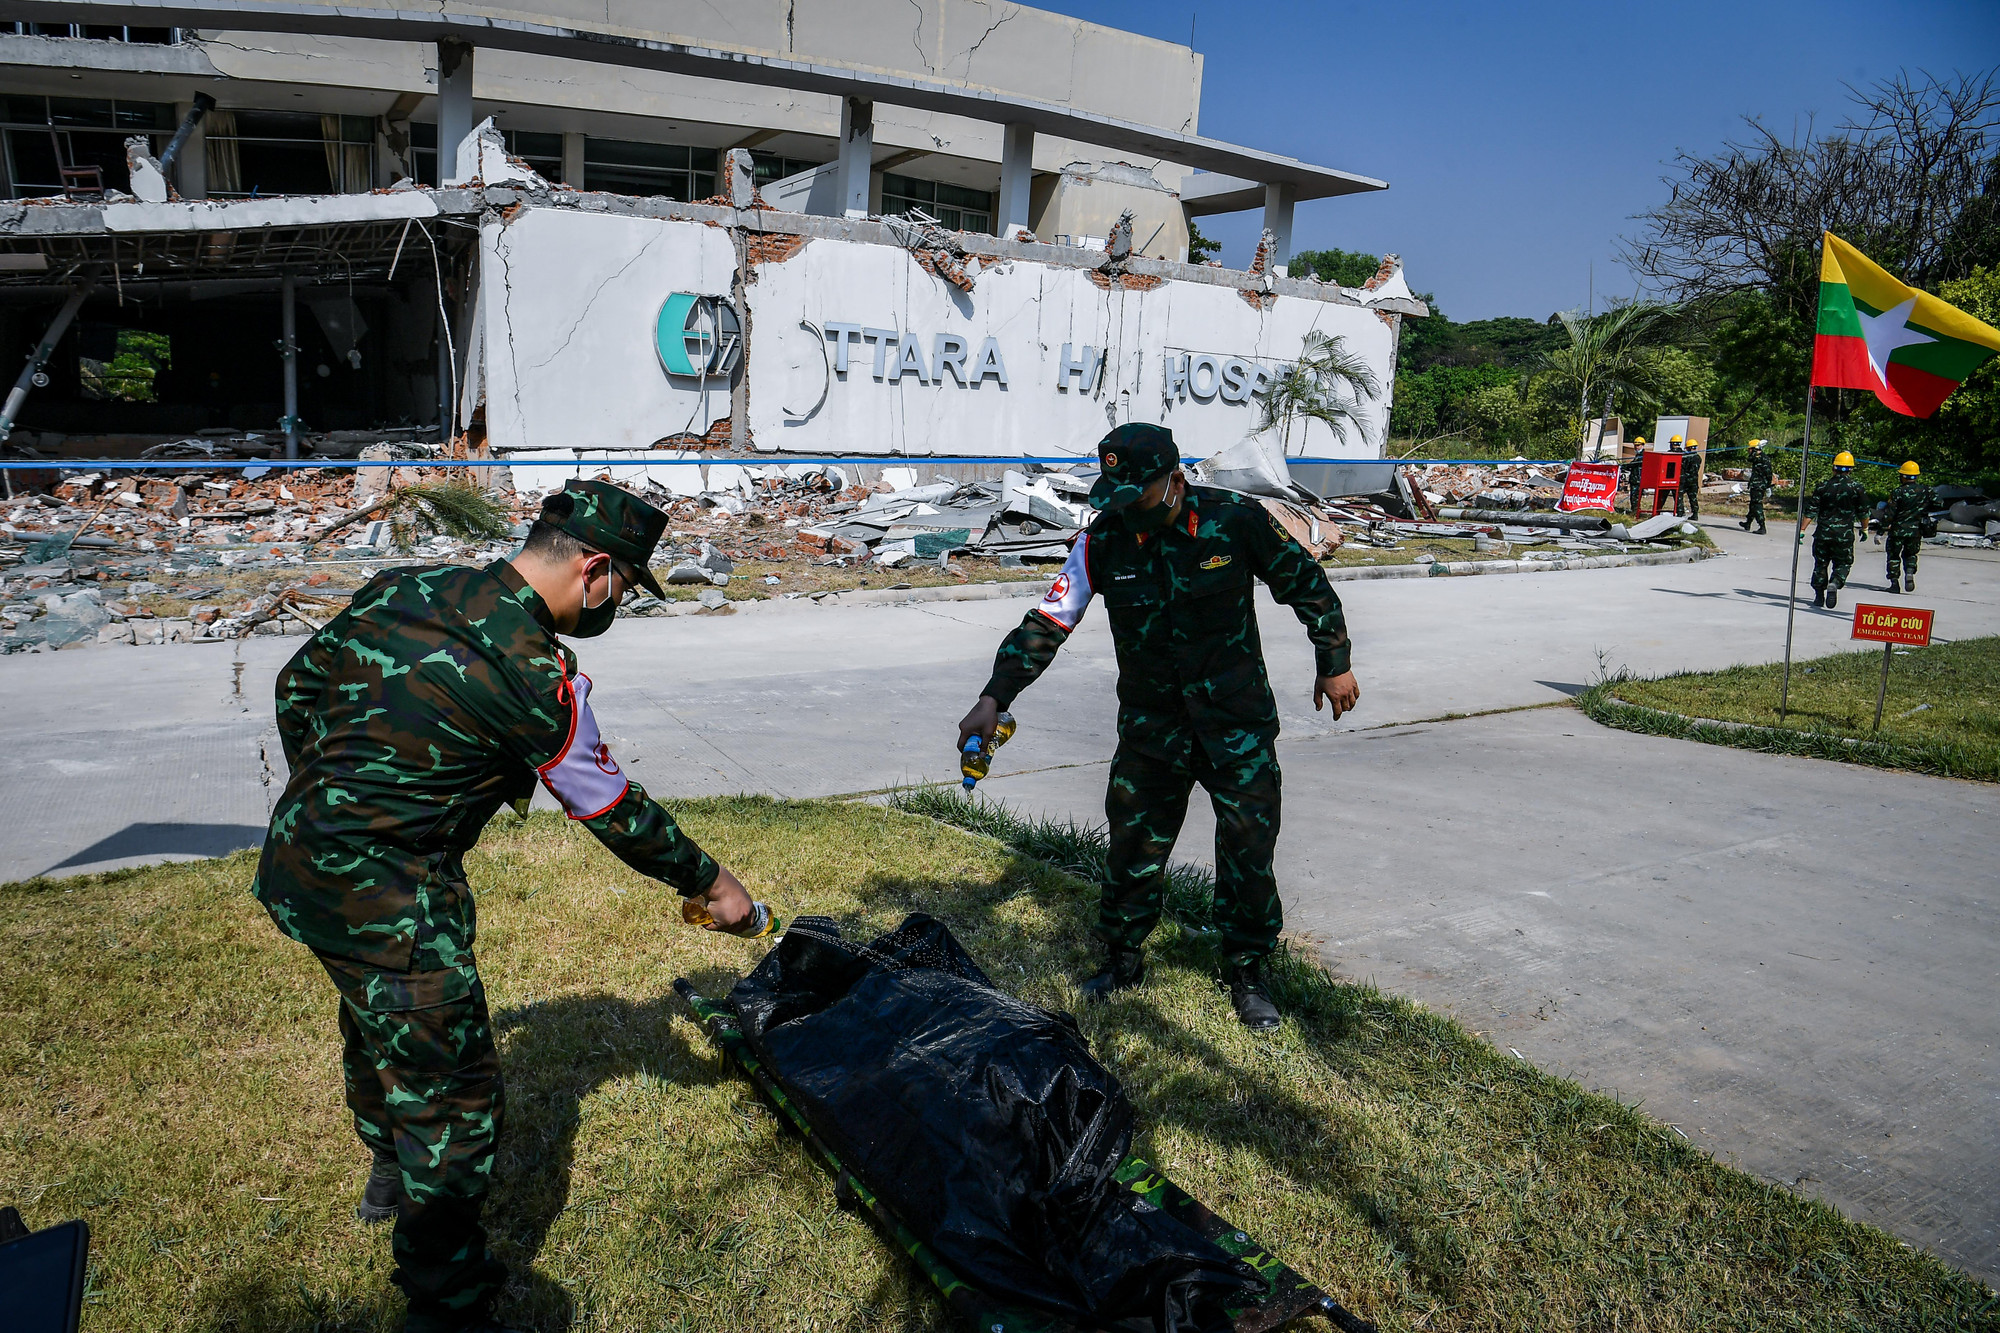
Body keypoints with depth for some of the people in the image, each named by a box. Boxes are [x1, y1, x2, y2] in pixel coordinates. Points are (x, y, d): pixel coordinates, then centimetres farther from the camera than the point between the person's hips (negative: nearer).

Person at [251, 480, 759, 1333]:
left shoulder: (403, 587, 3)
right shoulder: (533, 672, -20)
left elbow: (297, 686, 13)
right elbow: (611, 810, -11)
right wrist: (710, 884, 2)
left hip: (296, 856, 10)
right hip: (385, 901, -9)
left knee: (377, 1022, 31)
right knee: (451, 1092, 3)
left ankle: (391, 1177, 57)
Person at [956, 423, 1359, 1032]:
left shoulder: (1236, 520, -14)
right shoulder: (1103, 540, -10)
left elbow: (1306, 584, 0)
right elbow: (1047, 622, -12)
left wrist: (1334, 663, 5)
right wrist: (994, 697, -23)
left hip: (1238, 720, -1)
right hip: (1150, 724, 2)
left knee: (1249, 849, 4)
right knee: (1134, 844, 7)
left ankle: (1246, 969, 25)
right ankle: (1123, 959, 29)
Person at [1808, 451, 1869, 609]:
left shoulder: (1824, 487, -1)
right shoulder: (1856, 487, -3)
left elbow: (1812, 510, -3)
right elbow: (1863, 512, 5)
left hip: (1823, 532, 1)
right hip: (1845, 534, -1)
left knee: (1820, 563, 14)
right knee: (1843, 563, 11)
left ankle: (1819, 595, 14)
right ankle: (1835, 584, -17)